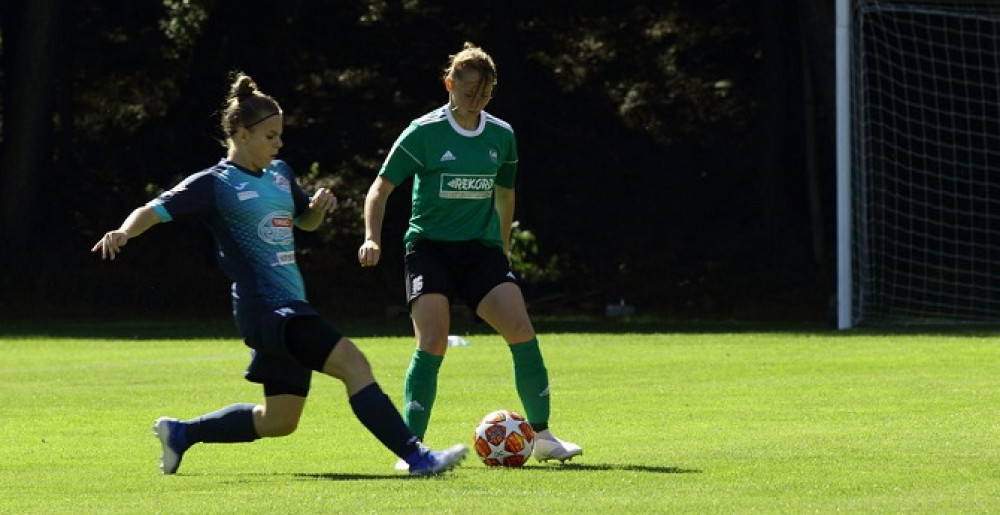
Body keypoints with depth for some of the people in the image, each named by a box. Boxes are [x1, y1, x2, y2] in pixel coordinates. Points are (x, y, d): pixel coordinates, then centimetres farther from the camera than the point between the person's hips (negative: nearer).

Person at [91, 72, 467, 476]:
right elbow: (154, 211, -10)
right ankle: (417, 457, -26)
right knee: (352, 362, -24)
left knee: (279, 421, 15)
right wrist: (123, 232, -31)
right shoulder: (214, 183, -6)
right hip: (264, 307, -9)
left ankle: (181, 433, 31)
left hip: (291, 307, 9)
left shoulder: (279, 174, 16)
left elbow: (306, 222, 31)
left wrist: (320, 205, 8)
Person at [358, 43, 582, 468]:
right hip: (429, 246, -3)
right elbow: (381, 187, -3)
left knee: (522, 332, -12)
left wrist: (503, 248, 25)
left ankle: (542, 437, 2)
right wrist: (372, 238, -17)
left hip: (481, 249, 4)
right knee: (432, 343, -18)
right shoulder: (424, 132, -6)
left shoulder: (501, 136, 8)